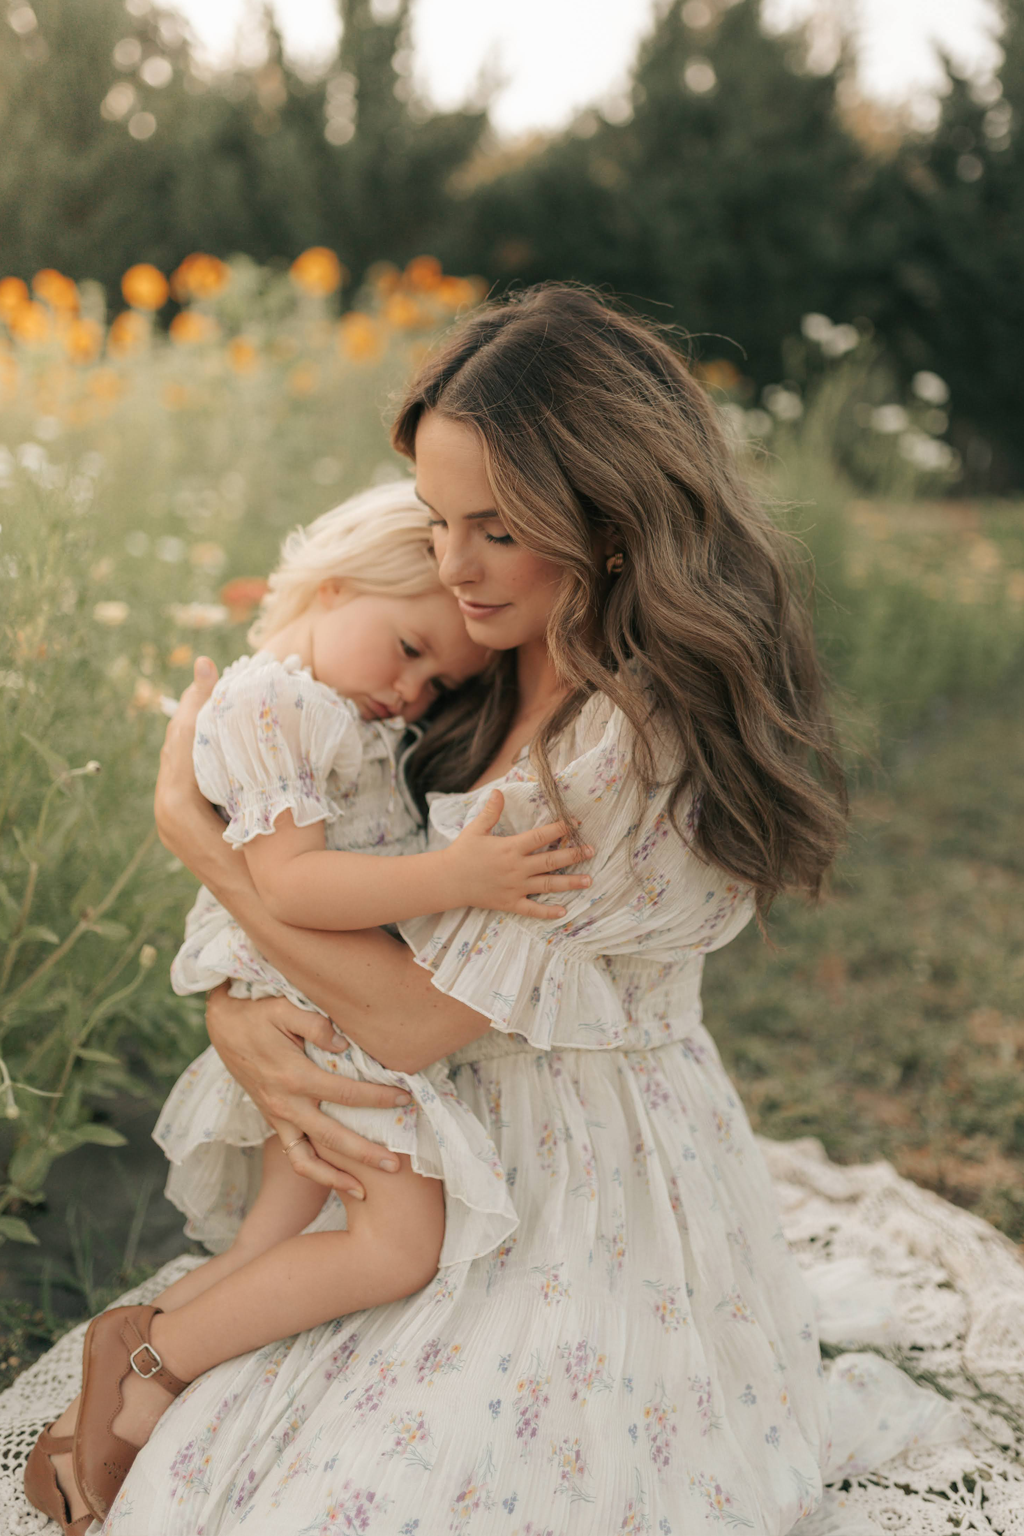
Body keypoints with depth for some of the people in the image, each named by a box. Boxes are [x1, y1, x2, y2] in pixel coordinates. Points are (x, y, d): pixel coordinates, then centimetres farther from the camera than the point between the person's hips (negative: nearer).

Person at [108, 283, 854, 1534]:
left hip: (593, 1208, -6)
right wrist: (233, 1013, -15)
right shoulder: (476, 674, -2)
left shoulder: (649, 752, -27)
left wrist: (187, 818, -16)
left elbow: (412, 1017, -23)